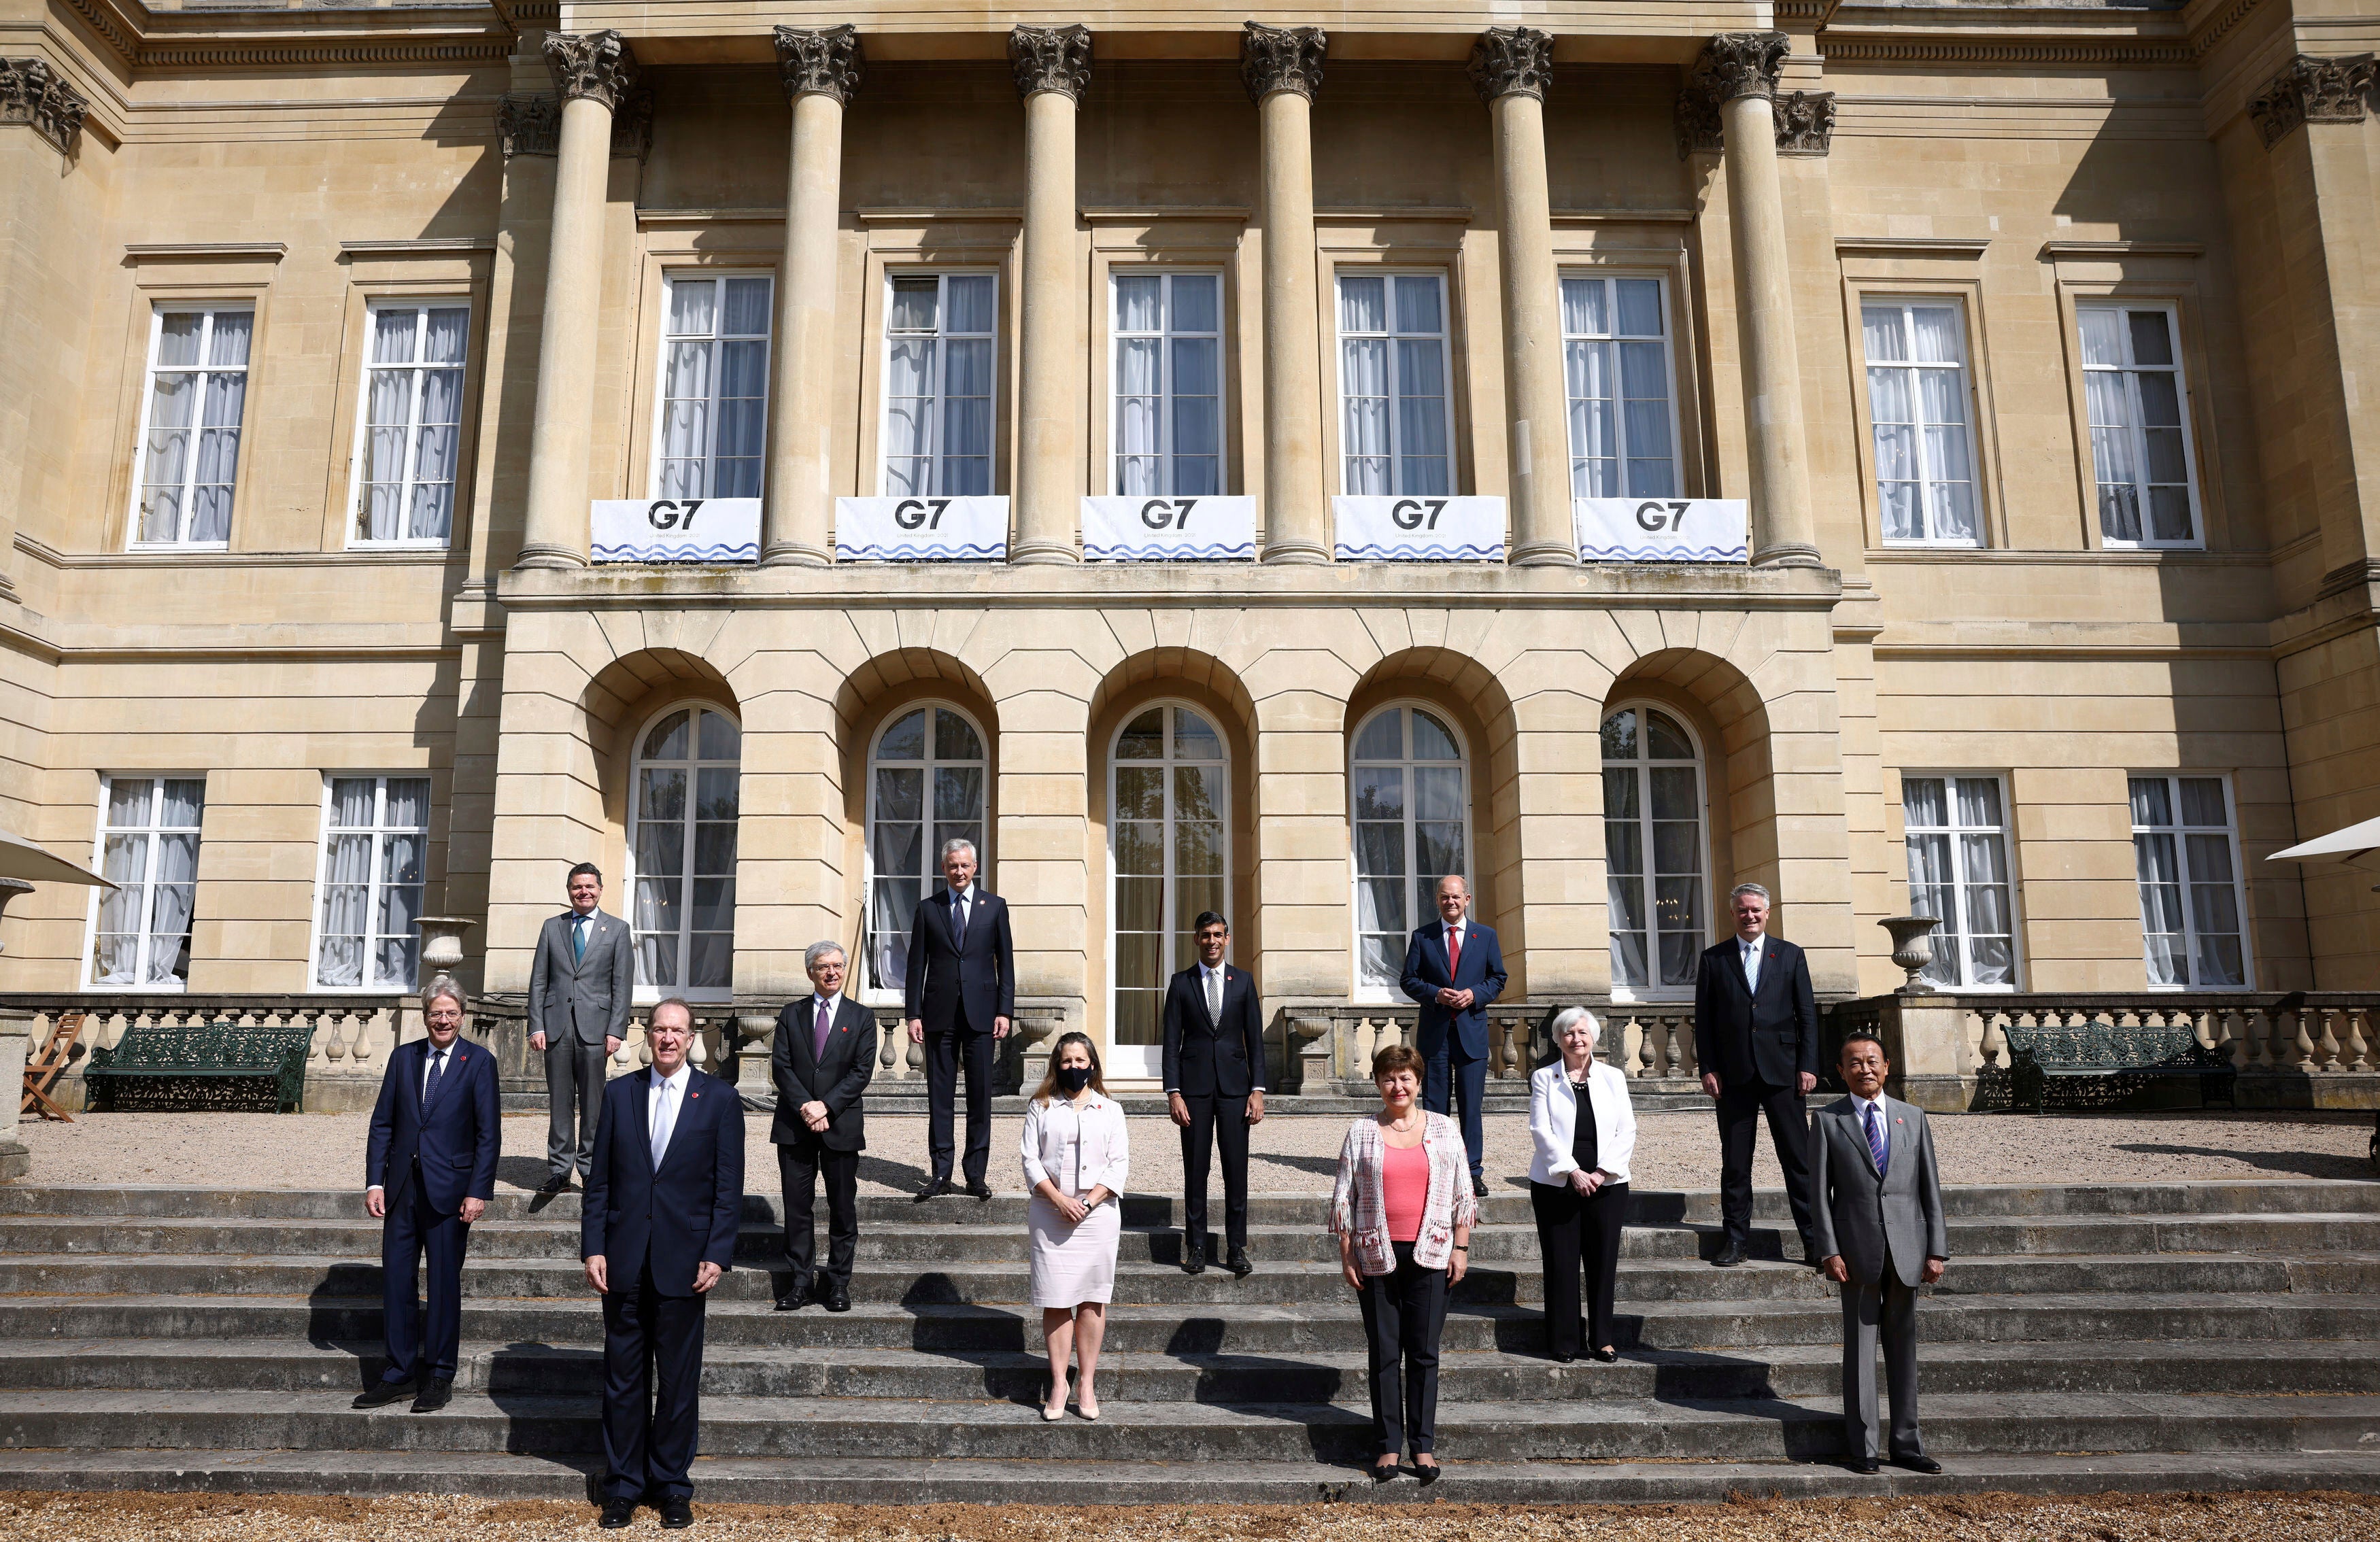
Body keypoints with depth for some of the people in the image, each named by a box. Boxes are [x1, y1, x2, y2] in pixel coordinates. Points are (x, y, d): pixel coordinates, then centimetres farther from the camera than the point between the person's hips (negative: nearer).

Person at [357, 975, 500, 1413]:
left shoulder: (479, 1062, -3)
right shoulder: (403, 1057, 8)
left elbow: (488, 1134, -5)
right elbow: (382, 1124, 9)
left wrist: (479, 1191, -11)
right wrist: (374, 1181, 0)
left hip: (449, 1191, -4)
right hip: (402, 1188, 4)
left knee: (444, 1284, 4)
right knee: (395, 1281, 7)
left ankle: (439, 1377, 16)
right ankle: (400, 1373, 20)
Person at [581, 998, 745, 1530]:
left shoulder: (719, 1098, -1)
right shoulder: (619, 1093, 5)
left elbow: (728, 1186, -2)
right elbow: (599, 1178, 5)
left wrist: (716, 1256, -9)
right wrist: (593, 1248, -2)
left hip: (683, 1260, -1)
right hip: (624, 1260, 2)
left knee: (679, 1380, 7)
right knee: (623, 1376, 9)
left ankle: (672, 1485, 21)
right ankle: (622, 1486, 22)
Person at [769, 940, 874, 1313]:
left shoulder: (861, 1017, 5)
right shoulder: (791, 1015, 9)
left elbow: (862, 1071, -3)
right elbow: (780, 1066, 1)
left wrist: (825, 1106, -14)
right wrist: (805, 1107, -13)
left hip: (842, 1125, -1)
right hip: (794, 1127, 1)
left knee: (843, 1207, 4)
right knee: (797, 1206, 4)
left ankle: (838, 1282, 14)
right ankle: (799, 1280, 14)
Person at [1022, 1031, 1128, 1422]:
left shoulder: (1110, 1109, 9)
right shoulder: (1040, 1108, 7)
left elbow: (1119, 1164, 2)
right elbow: (1030, 1160, 0)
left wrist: (1089, 1201, -11)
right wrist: (1059, 1199, -12)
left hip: (1098, 1213, 0)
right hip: (1051, 1216, 0)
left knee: (1092, 1300, 2)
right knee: (1056, 1301, 0)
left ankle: (1086, 1383, 10)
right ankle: (1059, 1384, 7)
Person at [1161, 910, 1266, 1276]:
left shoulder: (1243, 981, 8)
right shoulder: (1181, 983, 5)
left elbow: (1255, 1038, 7)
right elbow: (1172, 1041, 3)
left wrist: (1257, 1089, 0)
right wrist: (1173, 1092, -6)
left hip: (1234, 1085, 1)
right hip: (1194, 1087, -1)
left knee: (1237, 1170, 1)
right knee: (1195, 1170, 3)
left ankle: (1237, 1249, 10)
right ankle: (1196, 1249, 12)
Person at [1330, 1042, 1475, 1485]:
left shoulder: (1443, 1129, 5)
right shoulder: (1361, 1132, 3)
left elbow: (1462, 1193, 7)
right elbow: (1343, 1198, 4)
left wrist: (1460, 1248, 1)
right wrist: (1346, 1256, 0)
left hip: (1429, 1254, 0)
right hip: (1377, 1255, 0)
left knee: (1424, 1351, 5)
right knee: (1384, 1352, 5)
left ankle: (1423, 1445, 16)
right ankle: (1388, 1445, 15)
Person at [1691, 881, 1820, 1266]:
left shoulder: (1790, 956, 8)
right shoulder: (1714, 959, 8)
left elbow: (1807, 1015, 6)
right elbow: (1703, 1018, 6)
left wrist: (1807, 1066, -2)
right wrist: (1708, 1069, -2)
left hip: (1783, 1071, 0)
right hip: (1734, 1075, 0)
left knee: (1797, 1157, 1)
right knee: (1734, 1161, 5)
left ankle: (1813, 1237, 8)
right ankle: (1735, 1238, 12)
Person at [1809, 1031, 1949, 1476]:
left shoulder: (1913, 1117, 9)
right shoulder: (1828, 1120, 2)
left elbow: (1930, 1188, 8)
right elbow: (1820, 1192, 0)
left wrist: (1937, 1250, 2)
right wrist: (1829, 1251, -8)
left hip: (1906, 1247, 2)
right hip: (1857, 1247, -2)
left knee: (1904, 1345, 9)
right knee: (1860, 1346, 2)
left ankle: (1907, 1445, 18)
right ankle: (1861, 1447, 10)